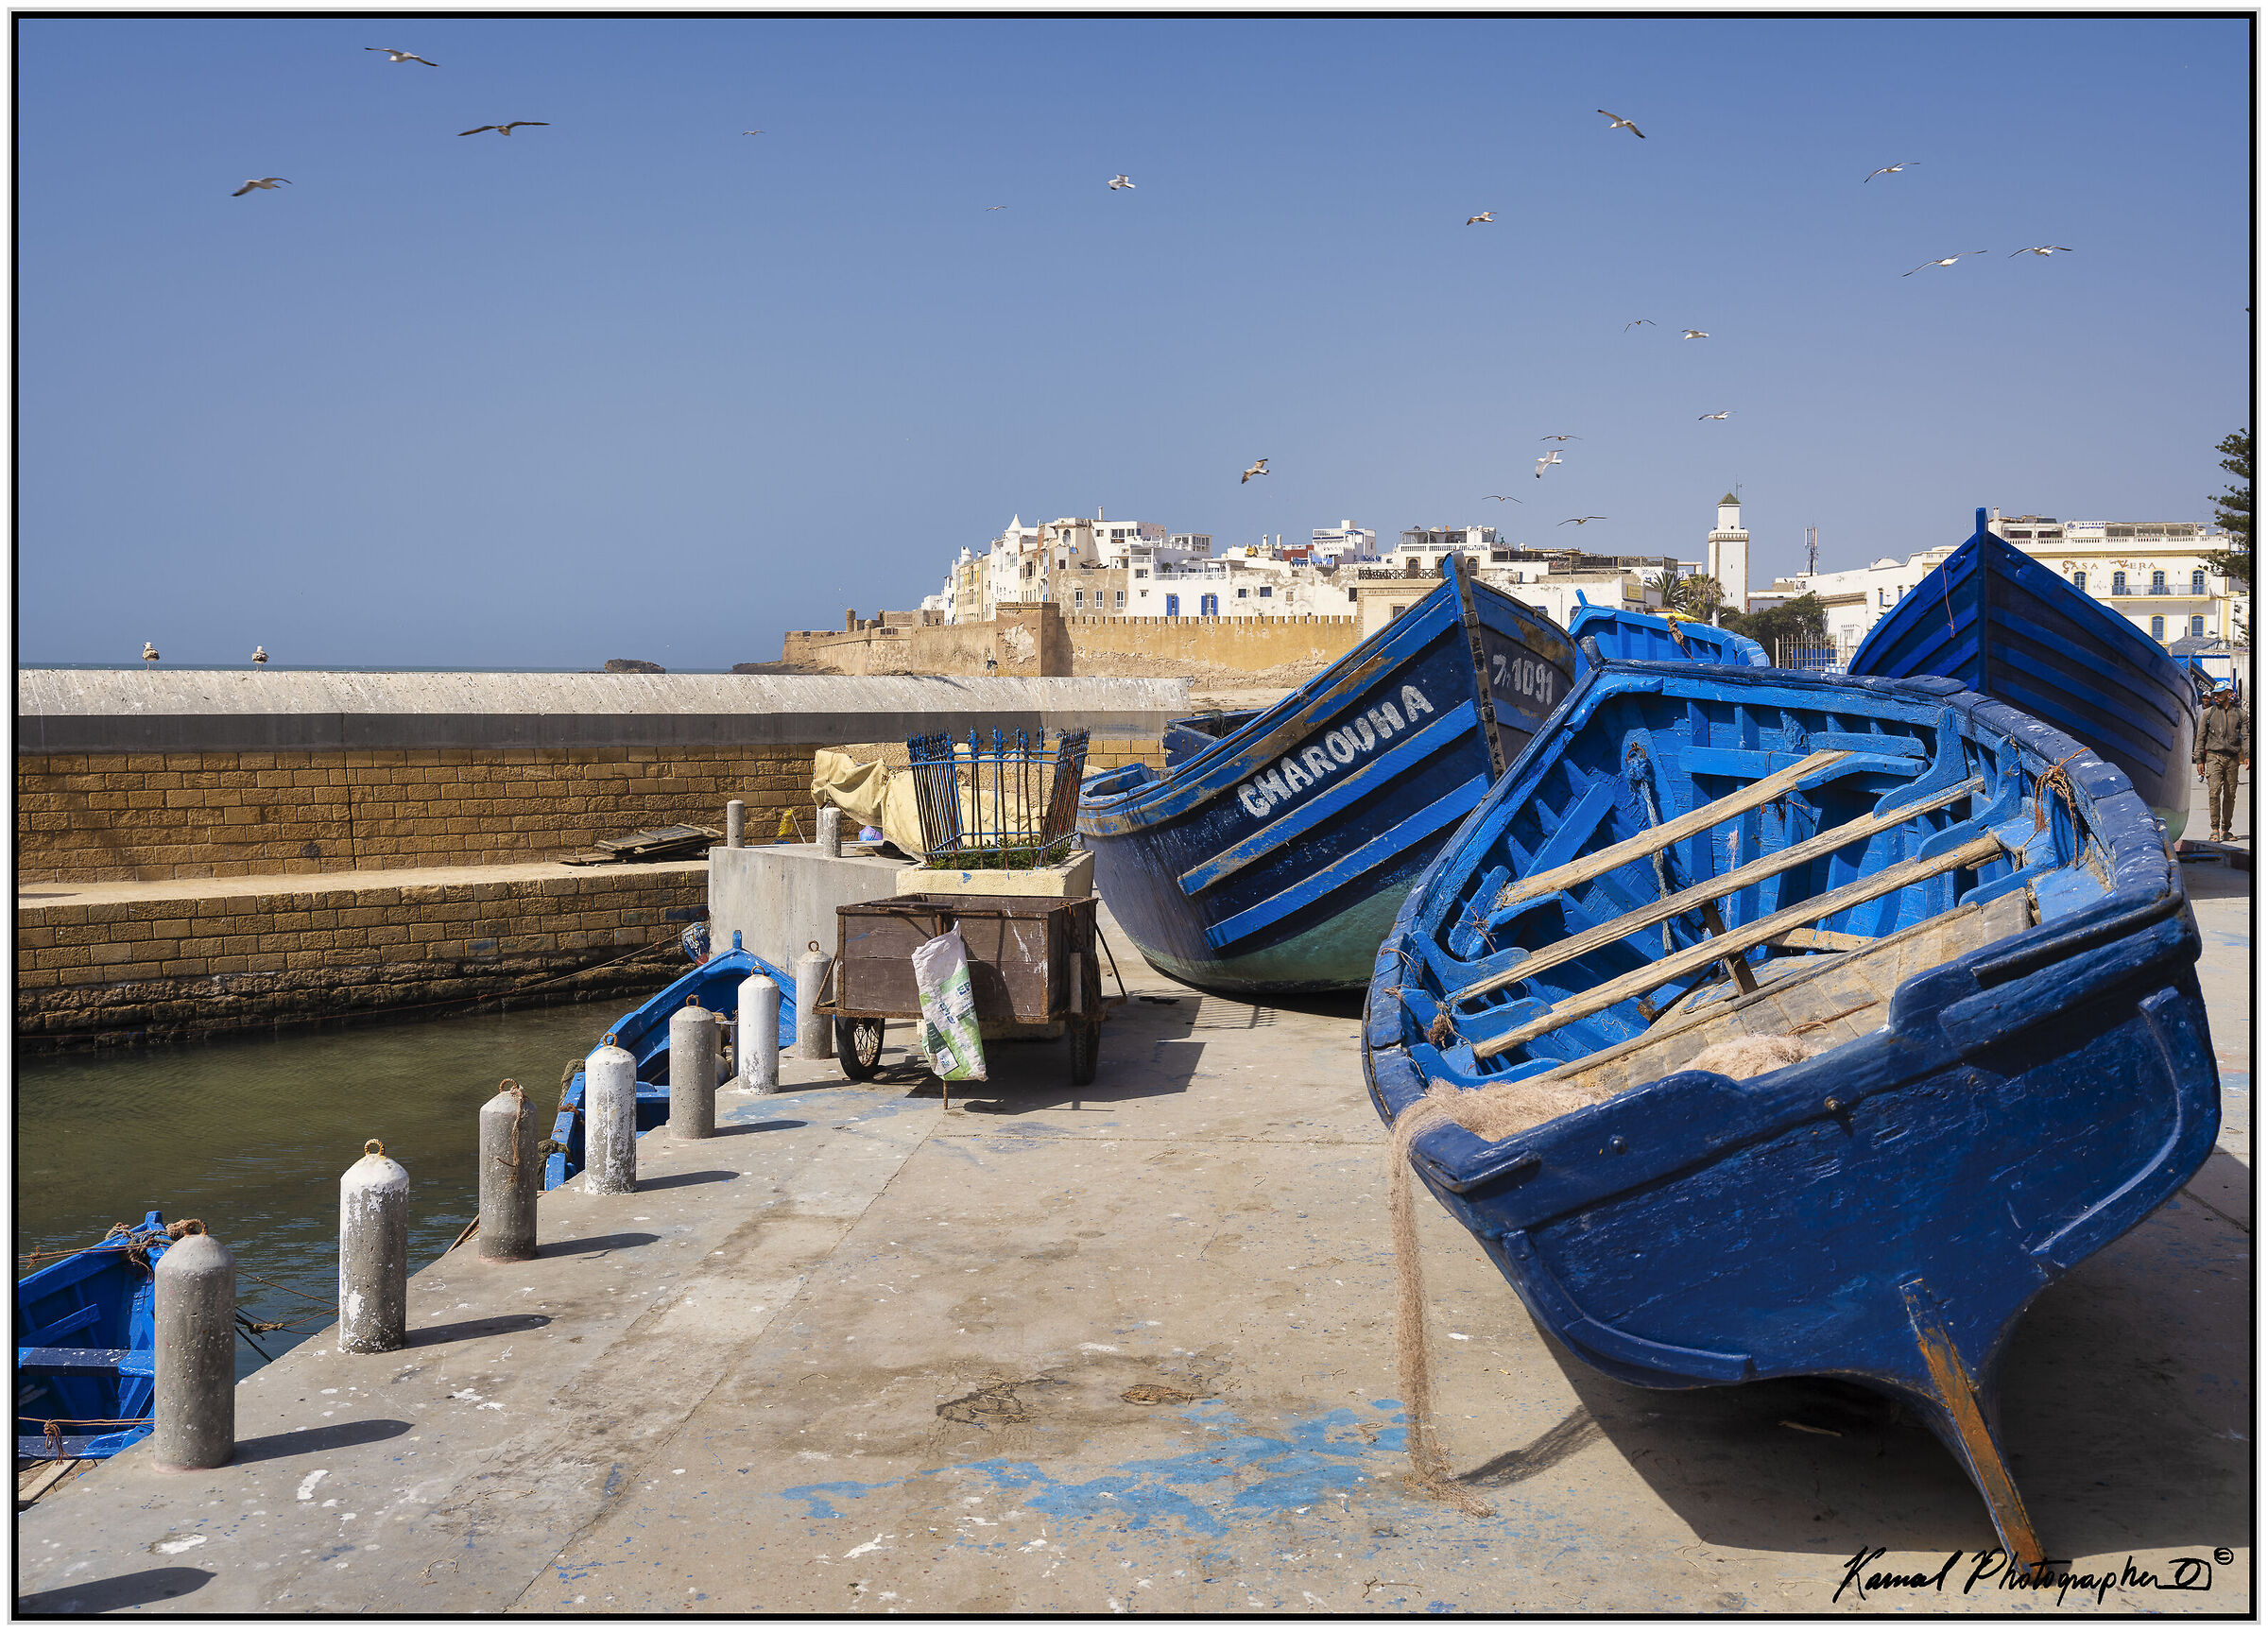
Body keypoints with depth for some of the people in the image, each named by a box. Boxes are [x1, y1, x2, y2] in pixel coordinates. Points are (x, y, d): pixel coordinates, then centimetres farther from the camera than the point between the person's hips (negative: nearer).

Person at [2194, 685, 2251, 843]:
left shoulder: (2240, 714, 10)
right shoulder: (2208, 713, 9)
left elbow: (2246, 737, 4)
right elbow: (2201, 738, 10)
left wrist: (2248, 757, -10)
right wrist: (2199, 760, 5)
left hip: (2232, 758, 1)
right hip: (2214, 756, -1)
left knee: (2230, 794, 3)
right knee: (2214, 792, -14)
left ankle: (2226, 829, 13)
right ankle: (2215, 829, -12)